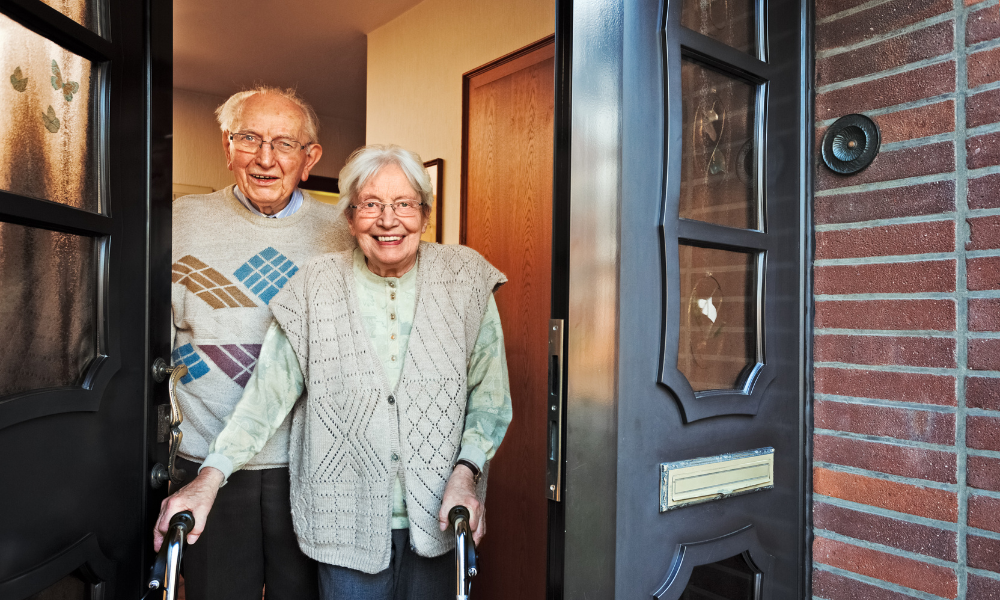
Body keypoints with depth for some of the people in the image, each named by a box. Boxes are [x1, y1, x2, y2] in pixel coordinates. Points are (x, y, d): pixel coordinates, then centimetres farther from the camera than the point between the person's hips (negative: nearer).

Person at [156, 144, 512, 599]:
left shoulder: (465, 283, -3)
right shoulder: (316, 289, -3)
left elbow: (490, 399, 0)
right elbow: (267, 391, -2)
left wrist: (466, 472, -13)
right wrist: (209, 478, -11)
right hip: (347, 523, 0)